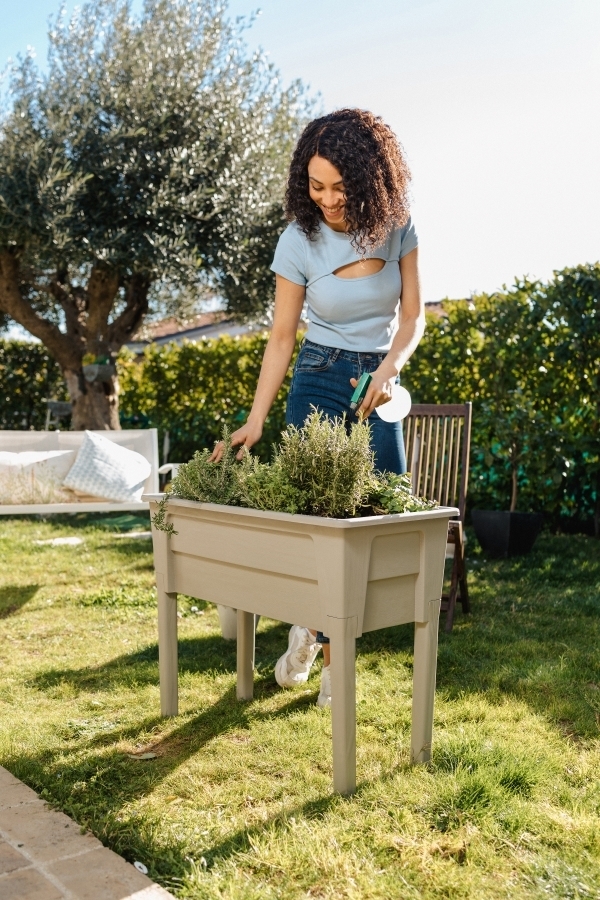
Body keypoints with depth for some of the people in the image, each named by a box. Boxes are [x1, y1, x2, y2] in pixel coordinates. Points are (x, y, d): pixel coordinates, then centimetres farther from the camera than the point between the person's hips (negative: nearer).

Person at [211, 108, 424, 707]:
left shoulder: (396, 226, -5)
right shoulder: (299, 240, -10)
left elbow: (413, 314, -3)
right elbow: (281, 338, -8)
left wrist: (388, 369, -23)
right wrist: (255, 420, -15)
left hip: (381, 383, 3)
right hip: (320, 380, -2)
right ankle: (312, 627, 17)